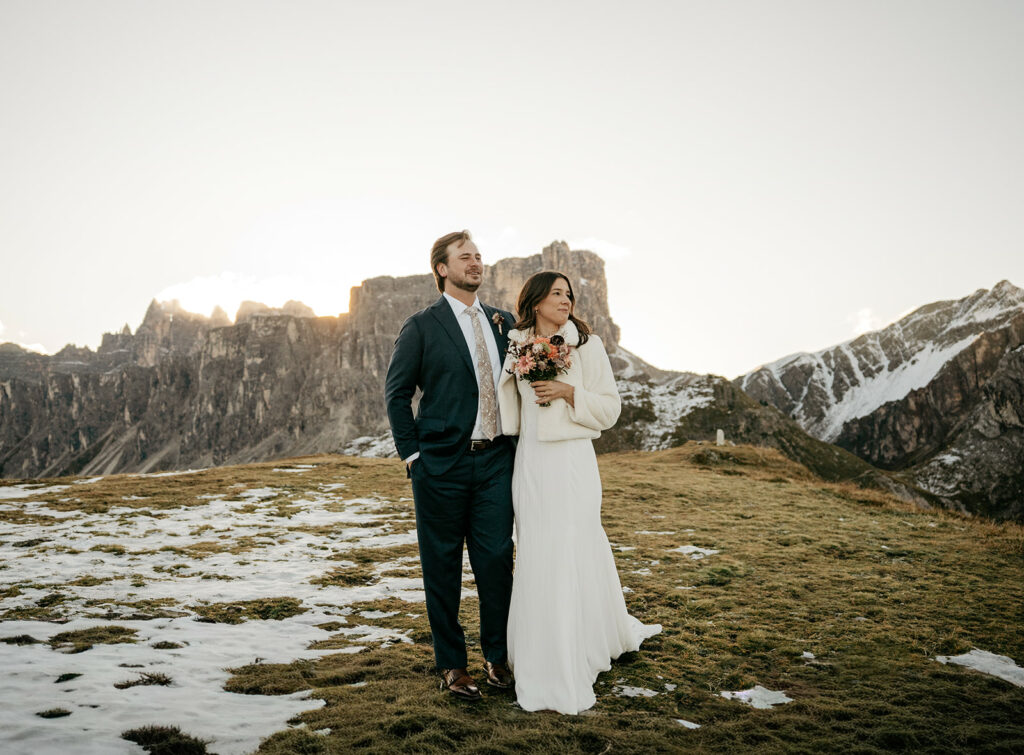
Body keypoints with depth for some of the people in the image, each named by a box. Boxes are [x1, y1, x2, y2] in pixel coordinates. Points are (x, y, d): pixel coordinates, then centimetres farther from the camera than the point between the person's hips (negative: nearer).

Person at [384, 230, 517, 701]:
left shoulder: (504, 322, 11)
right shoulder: (422, 326, -2)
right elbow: (396, 392, 0)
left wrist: (518, 443, 8)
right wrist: (411, 453, -5)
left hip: (496, 462, 3)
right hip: (442, 464, -3)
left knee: (497, 560, 4)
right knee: (443, 566, 7)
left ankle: (497, 657, 22)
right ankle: (451, 665, 21)